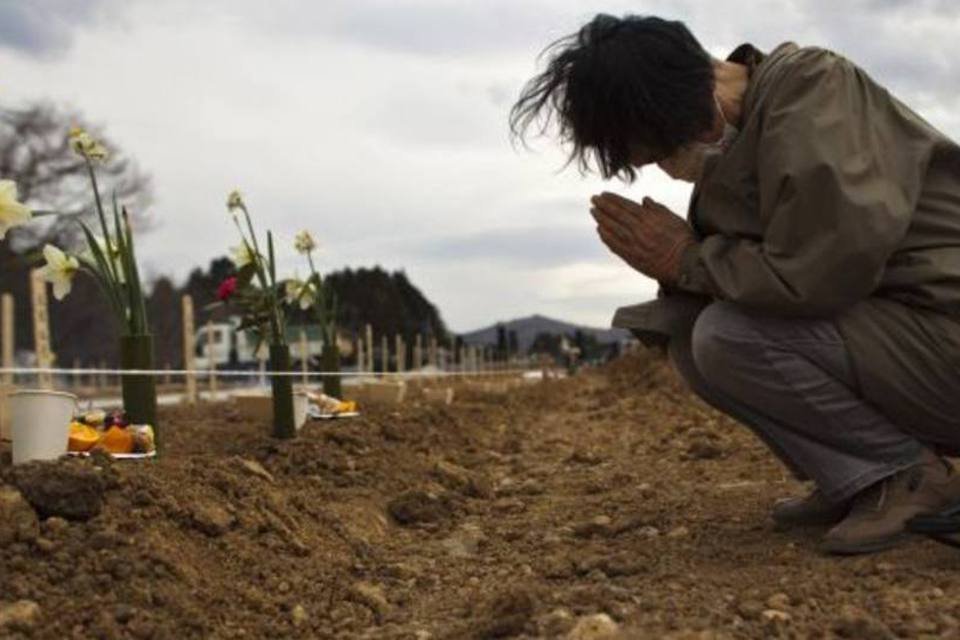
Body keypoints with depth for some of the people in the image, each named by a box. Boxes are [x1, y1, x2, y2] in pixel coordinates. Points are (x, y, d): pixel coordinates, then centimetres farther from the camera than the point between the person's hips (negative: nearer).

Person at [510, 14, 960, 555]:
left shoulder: (812, 87, -18)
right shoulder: (735, 133, 9)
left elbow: (823, 273, -29)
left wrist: (687, 260, -15)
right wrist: (675, 257, -10)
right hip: (881, 325, 9)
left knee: (726, 337, -22)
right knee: (691, 338, 3)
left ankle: (908, 473, -7)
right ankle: (856, 479, 3)